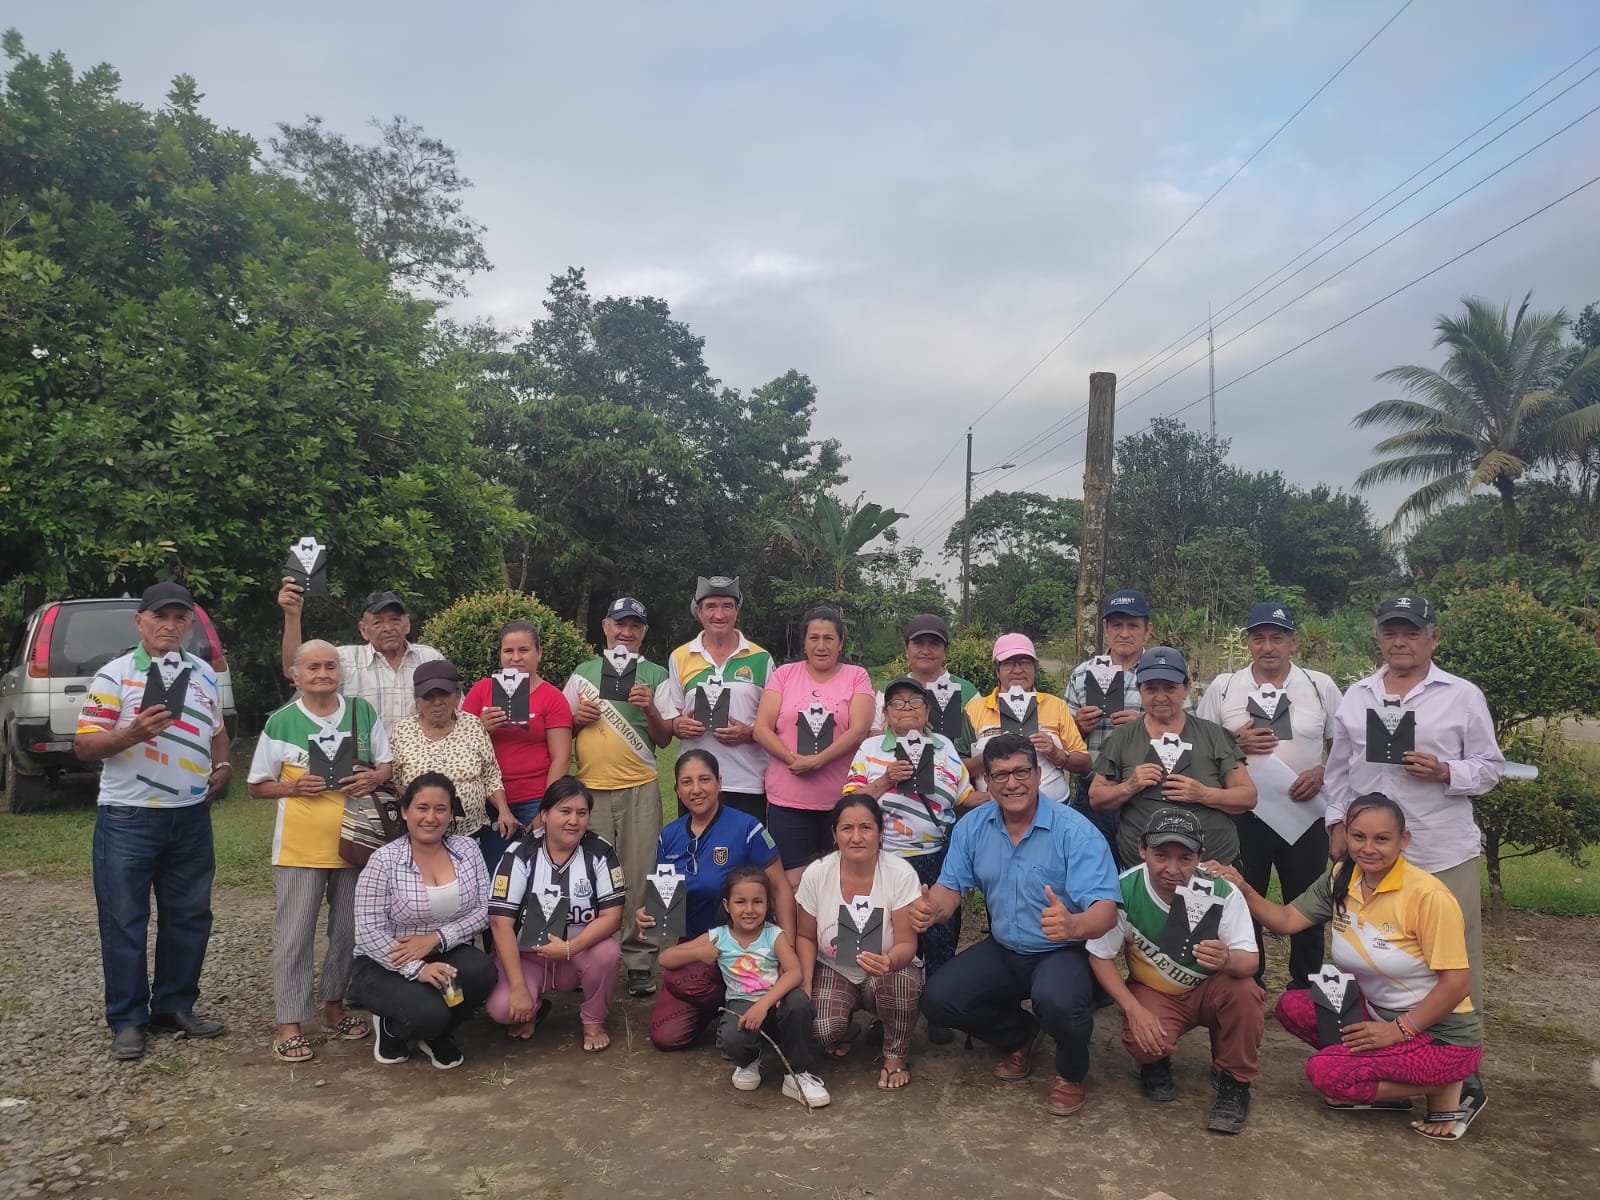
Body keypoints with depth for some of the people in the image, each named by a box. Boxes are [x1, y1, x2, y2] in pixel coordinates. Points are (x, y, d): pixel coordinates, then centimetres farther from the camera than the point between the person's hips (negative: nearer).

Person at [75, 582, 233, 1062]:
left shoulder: (204, 674, 11)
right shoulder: (114, 675, -5)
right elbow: (83, 745, -8)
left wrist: (223, 765, 4)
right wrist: (131, 734, -25)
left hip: (191, 817, 5)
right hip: (128, 818, -5)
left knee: (189, 916, 11)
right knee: (124, 921, 2)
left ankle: (175, 1007, 24)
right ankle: (127, 1020, 13)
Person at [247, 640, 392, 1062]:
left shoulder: (362, 712, 4)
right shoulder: (280, 722, -2)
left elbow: (388, 763, 10)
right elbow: (258, 786, 4)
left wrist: (374, 777, -12)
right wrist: (292, 787, -15)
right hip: (299, 846, -2)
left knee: (349, 931, 12)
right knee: (294, 935, 1)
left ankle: (335, 1006, 28)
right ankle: (290, 1024, 10)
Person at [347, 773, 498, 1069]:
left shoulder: (468, 849, -2)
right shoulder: (384, 861, -14)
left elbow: (483, 911, -4)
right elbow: (369, 932, -17)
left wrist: (437, 938, -19)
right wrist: (417, 969, -27)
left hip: (445, 956, 4)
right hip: (387, 965, -4)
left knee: (480, 970, -28)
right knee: (429, 1013, -31)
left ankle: (438, 1034, 3)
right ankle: (390, 1026, 8)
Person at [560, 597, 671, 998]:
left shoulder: (655, 675, 7)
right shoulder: (582, 672, 13)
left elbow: (665, 738, 5)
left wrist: (650, 710, -14)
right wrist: (577, 719, -4)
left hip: (639, 788, -2)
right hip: (589, 788, 2)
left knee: (639, 875, -1)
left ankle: (639, 959, 6)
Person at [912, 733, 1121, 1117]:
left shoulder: (1074, 829, -20)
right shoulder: (972, 827, -3)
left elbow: (1105, 909, -27)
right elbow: (952, 886, 0)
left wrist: (1074, 925, -52)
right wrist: (931, 907, -26)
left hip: (1063, 952, -5)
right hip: (1003, 951, 5)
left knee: (1057, 1003, -36)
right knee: (937, 1000, -12)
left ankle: (1071, 1072, 3)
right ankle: (1021, 1036, 19)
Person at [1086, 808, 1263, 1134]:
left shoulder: (1221, 891, -26)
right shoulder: (1124, 891, -24)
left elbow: (1250, 961, -26)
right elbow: (1101, 956, -12)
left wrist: (1228, 960, -51)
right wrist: (1134, 1010, -22)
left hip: (1210, 989, 1)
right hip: (1153, 993, 0)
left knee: (1245, 990, -32)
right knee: (1144, 1043, -31)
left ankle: (1234, 1081, -5)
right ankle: (1155, 1063, 10)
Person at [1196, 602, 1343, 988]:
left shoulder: (1321, 687, 1)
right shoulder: (1222, 687, 0)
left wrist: (1321, 772, -10)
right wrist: (1235, 743, -13)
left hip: (1304, 815, 1)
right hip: (1243, 816, 0)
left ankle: (1305, 991, 30)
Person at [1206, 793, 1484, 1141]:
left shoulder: (1427, 896, -23)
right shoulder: (1340, 879, -3)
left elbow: (1457, 983, -19)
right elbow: (1286, 920, -2)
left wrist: (1398, 1031, -19)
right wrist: (1243, 889, -18)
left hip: (1443, 1035, -7)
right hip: (1379, 1013, 7)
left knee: (1326, 1072, -20)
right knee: (1292, 1007, -7)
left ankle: (1446, 1091, -2)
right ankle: (1389, 1086, 3)